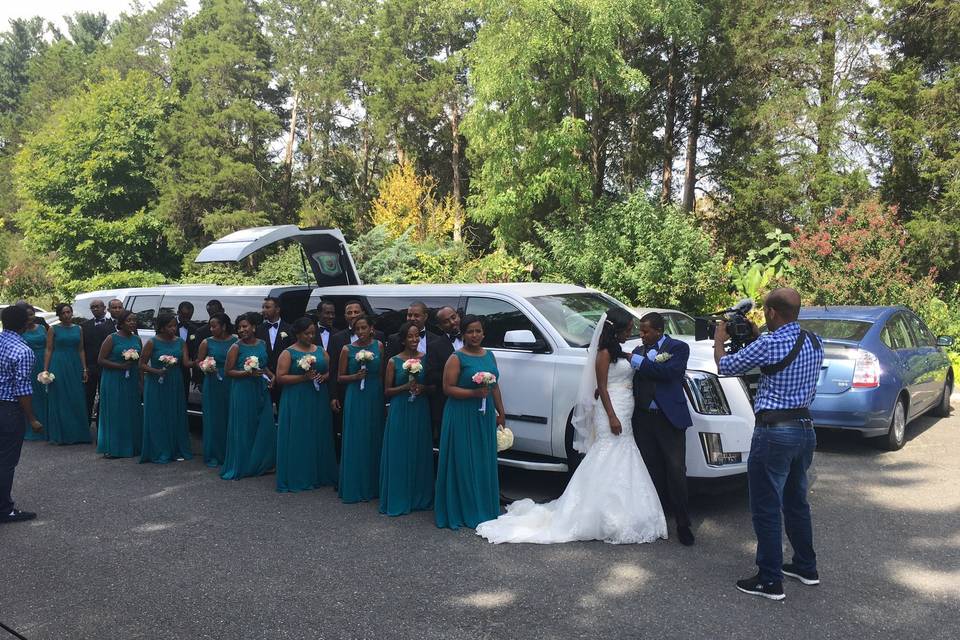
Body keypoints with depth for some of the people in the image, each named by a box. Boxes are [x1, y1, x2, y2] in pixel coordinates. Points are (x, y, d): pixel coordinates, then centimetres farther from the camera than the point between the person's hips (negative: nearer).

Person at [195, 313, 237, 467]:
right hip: (213, 385, 0)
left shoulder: (236, 341, 1)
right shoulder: (207, 343, 2)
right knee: (214, 419, 3)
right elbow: (198, 363, 6)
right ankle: (213, 455, 15)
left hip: (232, 385, 0)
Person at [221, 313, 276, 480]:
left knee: (265, 427, 6)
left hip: (261, 390, 5)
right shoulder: (236, 347, -7)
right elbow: (228, 370, -9)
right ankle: (240, 467, 12)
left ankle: (261, 464, 21)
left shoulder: (262, 344, 8)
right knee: (243, 428, 0)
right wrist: (247, 373, -20)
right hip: (242, 390, -5)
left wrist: (272, 376, 3)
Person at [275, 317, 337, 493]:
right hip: (296, 402, -4)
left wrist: (323, 377, -8)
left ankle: (319, 474, 19)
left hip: (319, 401, 4)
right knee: (297, 438, 0)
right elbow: (280, 377, -11)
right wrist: (304, 377, -18)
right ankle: (296, 478, 9)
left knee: (319, 437, 8)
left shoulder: (320, 351, 10)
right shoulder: (288, 353, -4)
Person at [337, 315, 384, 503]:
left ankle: (373, 485, 20)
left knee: (374, 440, 8)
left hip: (376, 398, 2)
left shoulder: (379, 346, 2)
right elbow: (340, 377, 4)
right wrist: (355, 376, -13)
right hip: (355, 399, -2)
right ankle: (354, 487, 10)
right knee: (355, 441, 0)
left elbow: (383, 373, 9)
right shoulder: (347, 349, -2)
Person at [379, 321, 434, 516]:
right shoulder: (394, 361, -1)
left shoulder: (426, 359, 4)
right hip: (400, 411, -2)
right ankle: (398, 500, 9)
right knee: (399, 454, 0)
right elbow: (387, 390, 2)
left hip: (421, 412, 2)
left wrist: (422, 388, -11)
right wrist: (406, 387, -13)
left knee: (420, 454, 5)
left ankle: (420, 497, 17)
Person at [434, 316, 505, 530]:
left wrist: (501, 413, 15)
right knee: (463, 463, -2)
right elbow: (448, 388, -13)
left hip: (485, 416, 6)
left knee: (485, 462, 10)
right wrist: (474, 393, -22)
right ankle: (463, 512, 7)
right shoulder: (457, 358, -7)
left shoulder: (489, 356, 12)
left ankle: (484, 509, 20)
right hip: (462, 417, -6)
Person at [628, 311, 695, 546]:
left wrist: (637, 361, -14)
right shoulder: (639, 351, 14)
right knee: (652, 472, 10)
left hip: (669, 419, -4)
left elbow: (668, 371, -17)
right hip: (643, 419, 5)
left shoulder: (678, 348, 0)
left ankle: (683, 524, 6)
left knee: (676, 472, -3)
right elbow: (630, 380, 10)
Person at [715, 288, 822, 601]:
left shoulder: (770, 344, -18)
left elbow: (726, 367, -6)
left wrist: (719, 339, 11)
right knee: (796, 502, 22)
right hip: (805, 428, 8)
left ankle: (770, 581, 7)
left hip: (775, 431, -8)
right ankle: (805, 567, 34)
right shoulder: (814, 343, 6)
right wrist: (758, 338, 20)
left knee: (767, 508, 1)